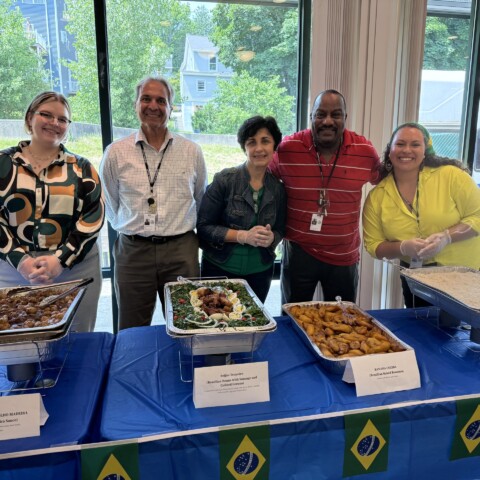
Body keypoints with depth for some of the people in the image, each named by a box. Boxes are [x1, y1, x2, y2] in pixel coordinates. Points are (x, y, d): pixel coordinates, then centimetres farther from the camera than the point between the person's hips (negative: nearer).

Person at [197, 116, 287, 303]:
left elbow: (279, 230, 5)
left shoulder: (279, 188, -2)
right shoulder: (224, 180, -12)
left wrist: (270, 238, -18)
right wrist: (244, 236, -23)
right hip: (219, 270, -3)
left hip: (260, 273, 3)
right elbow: (204, 227, -12)